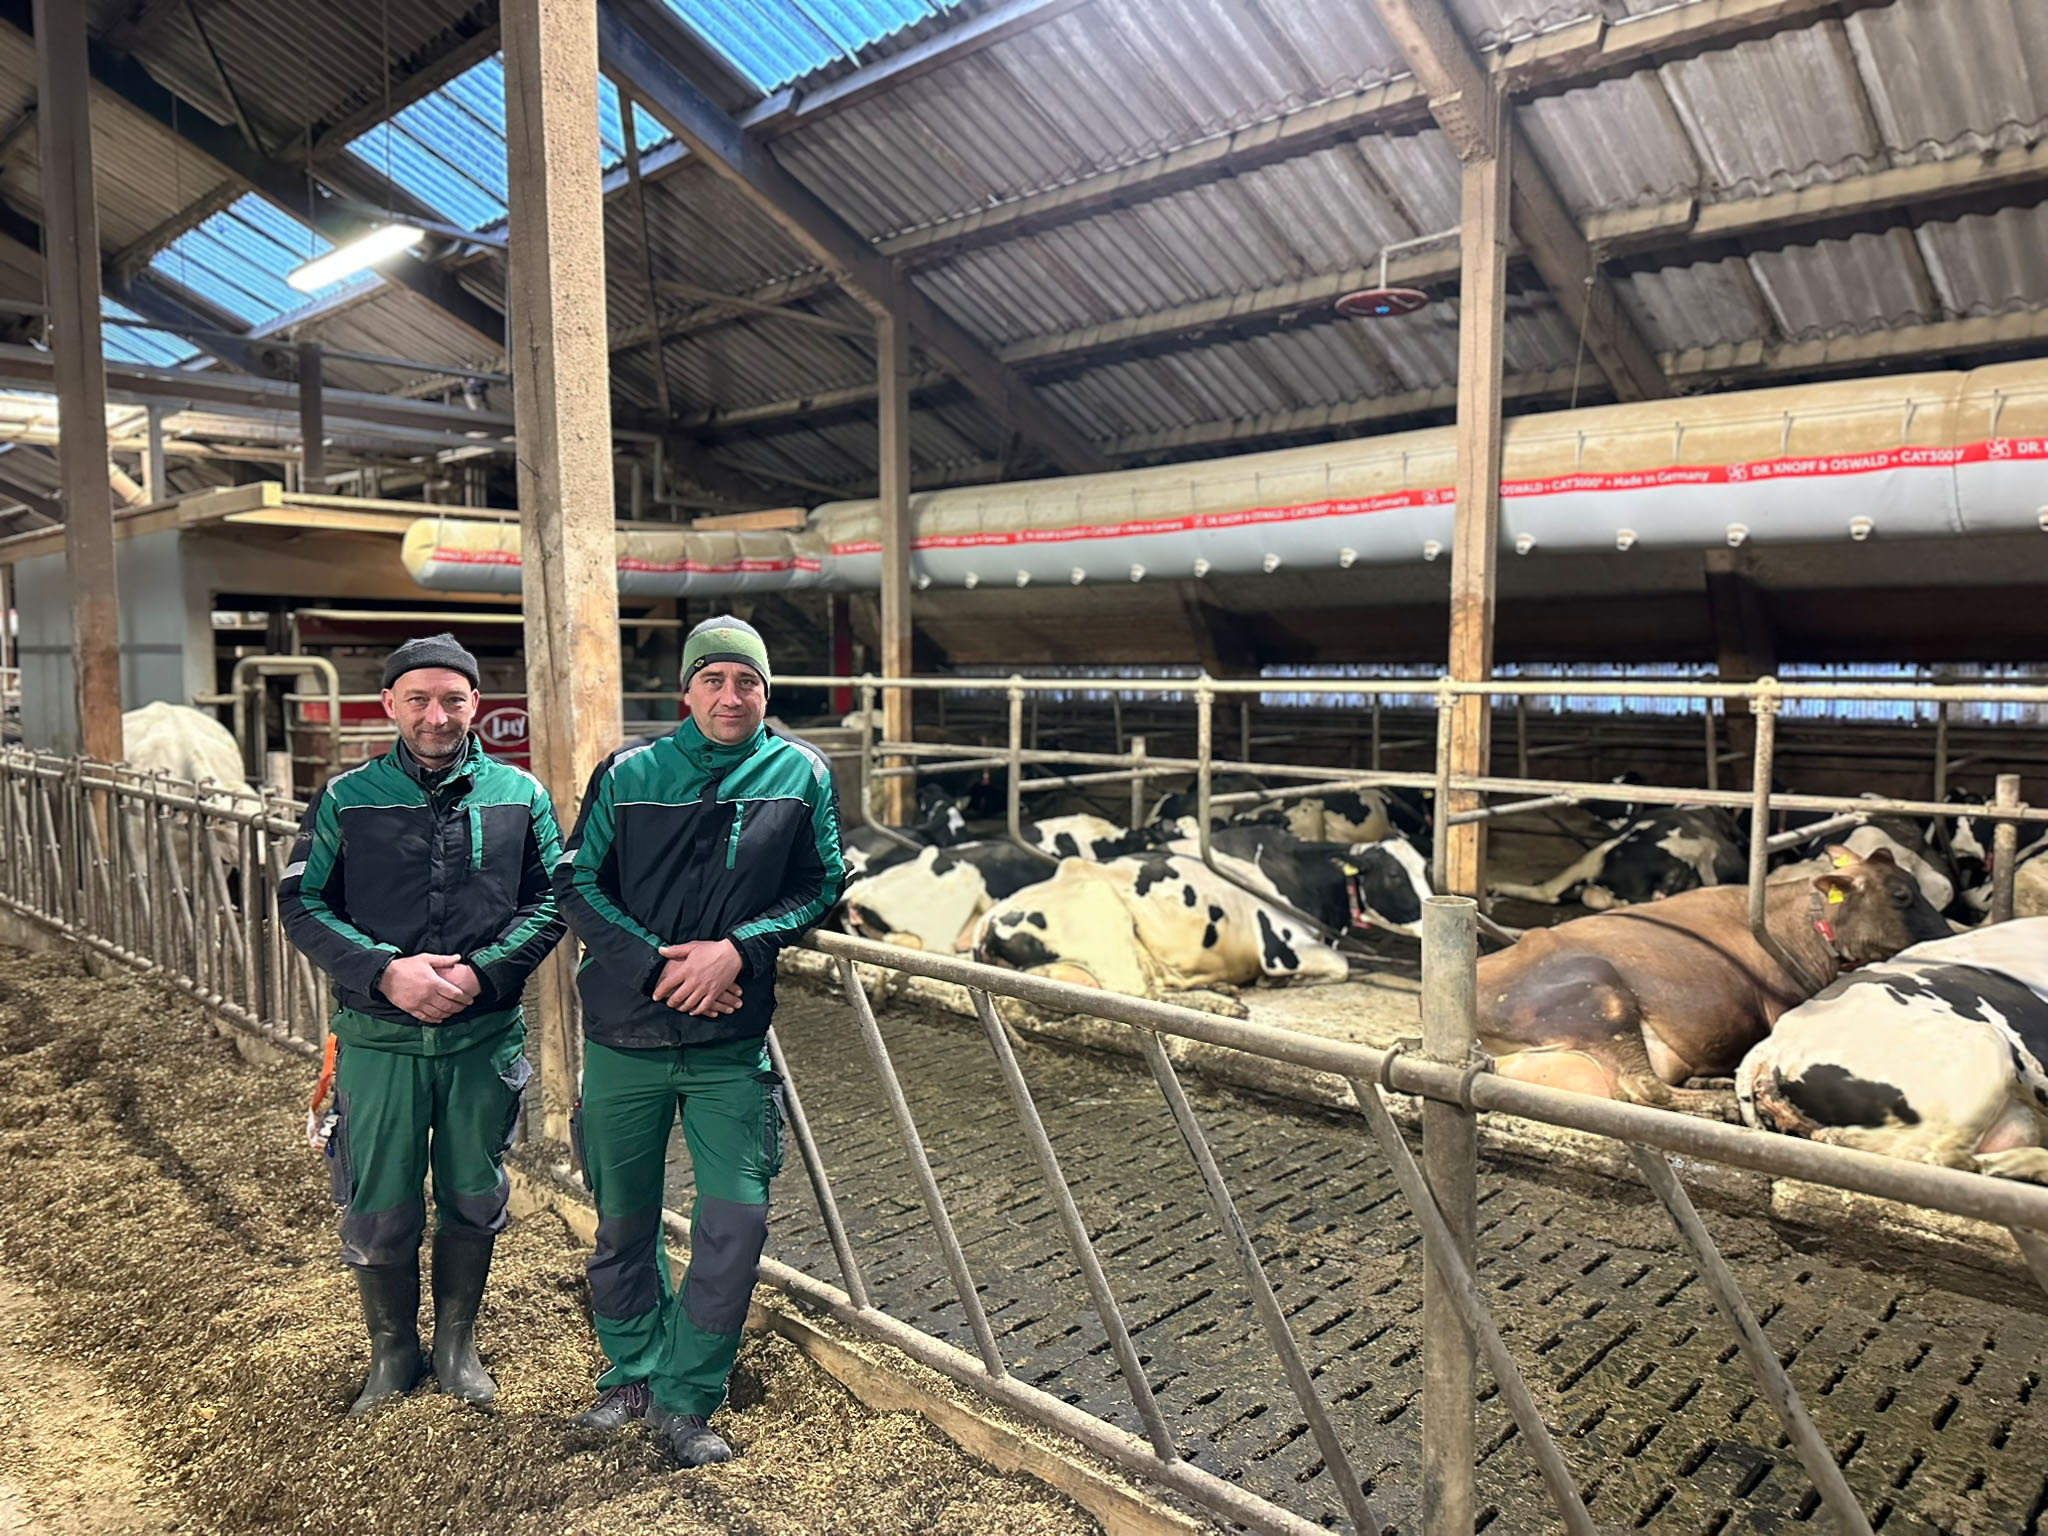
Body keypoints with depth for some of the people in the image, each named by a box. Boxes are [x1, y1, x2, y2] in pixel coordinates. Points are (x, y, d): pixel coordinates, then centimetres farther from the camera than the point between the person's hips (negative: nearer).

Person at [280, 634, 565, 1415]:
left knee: (474, 1201, 14)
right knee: (379, 1212, 9)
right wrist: (384, 970, -17)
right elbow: (301, 903, -2)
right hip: (378, 1037, -1)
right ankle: (392, 1352, 33)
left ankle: (457, 1342, 36)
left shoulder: (519, 795, 0)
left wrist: (481, 972, -16)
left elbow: (549, 901, -1)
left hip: (486, 1036, 1)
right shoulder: (346, 798, -1)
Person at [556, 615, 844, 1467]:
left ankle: (684, 1401, 17)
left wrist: (739, 948, -15)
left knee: (736, 1221, -3)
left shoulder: (799, 774, -3)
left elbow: (819, 885, 0)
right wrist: (657, 965, -14)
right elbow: (576, 883, -2)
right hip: (624, 1036, 1)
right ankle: (631, 1372, 37)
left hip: (732, 1045, 0)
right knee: (624, 1222, 15)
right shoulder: (627, 772, -3)